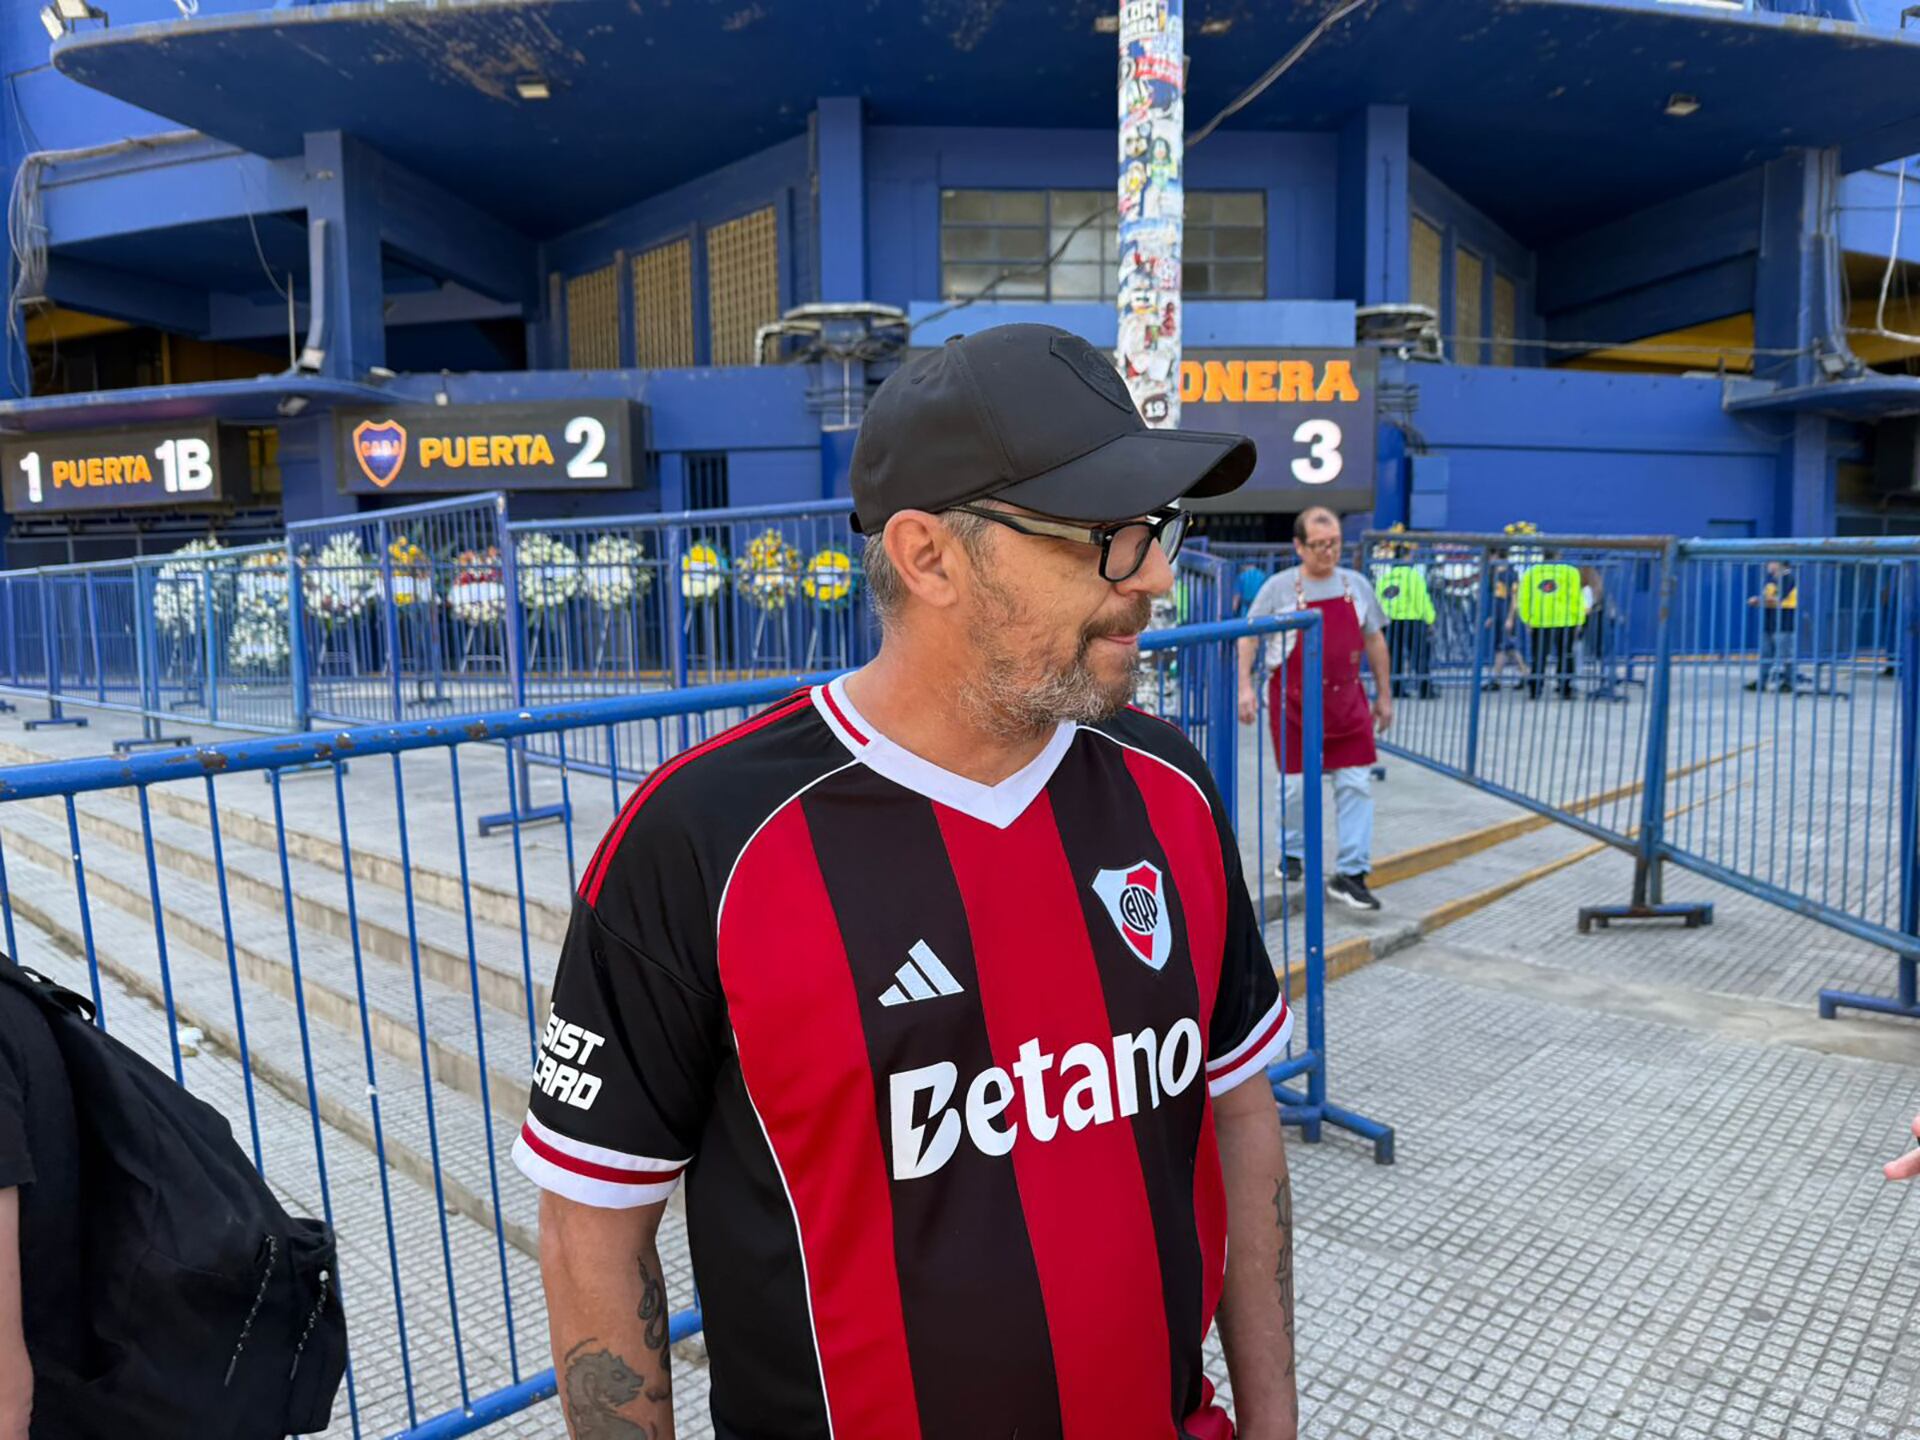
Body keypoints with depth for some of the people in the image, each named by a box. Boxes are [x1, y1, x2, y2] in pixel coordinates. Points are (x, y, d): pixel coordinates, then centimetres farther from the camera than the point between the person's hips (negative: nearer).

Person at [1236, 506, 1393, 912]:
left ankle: (1350, 873, 5)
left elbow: (1374, 640, 12)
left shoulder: (1356, 585, 5)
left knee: (1356, 784, -2)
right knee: (1296, 784, 6)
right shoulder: (1279, 588, -5)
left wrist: (1384, 695, 13)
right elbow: (1249, 637, -1)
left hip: (1346, 699, 3)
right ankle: (1292, 853, 30)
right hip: (1293, 701, -3)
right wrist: (1245, 686, -12)